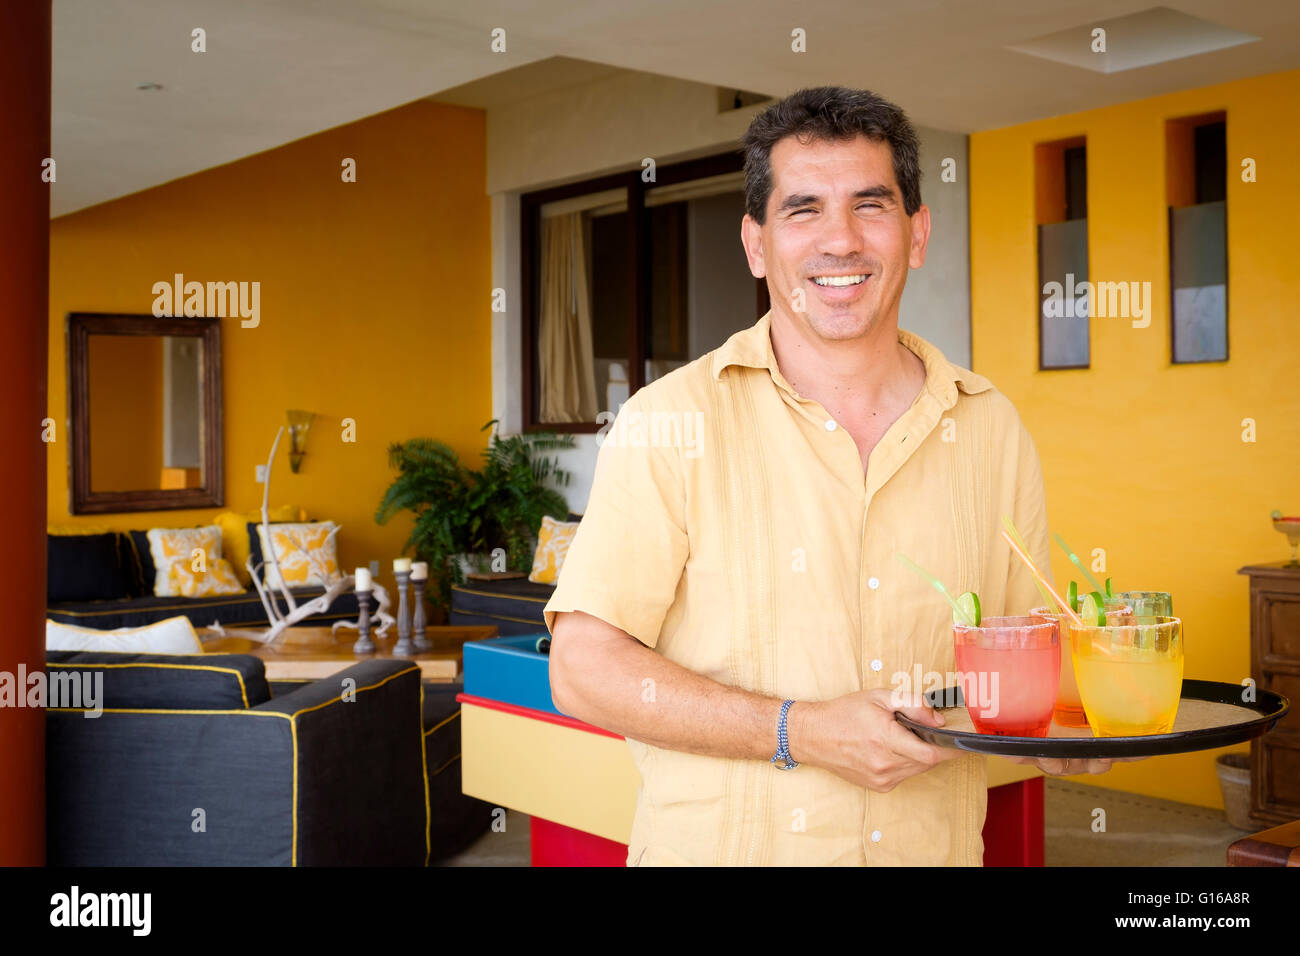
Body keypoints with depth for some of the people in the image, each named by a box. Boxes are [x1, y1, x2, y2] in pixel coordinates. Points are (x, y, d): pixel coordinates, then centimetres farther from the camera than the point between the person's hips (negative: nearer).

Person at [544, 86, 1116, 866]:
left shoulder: (992, 428, 0)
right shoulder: (673, 421, -12)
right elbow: (584, 668, -15)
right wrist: (798, 732, -22)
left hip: (933, 845, 4)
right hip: (718, 844, -3)